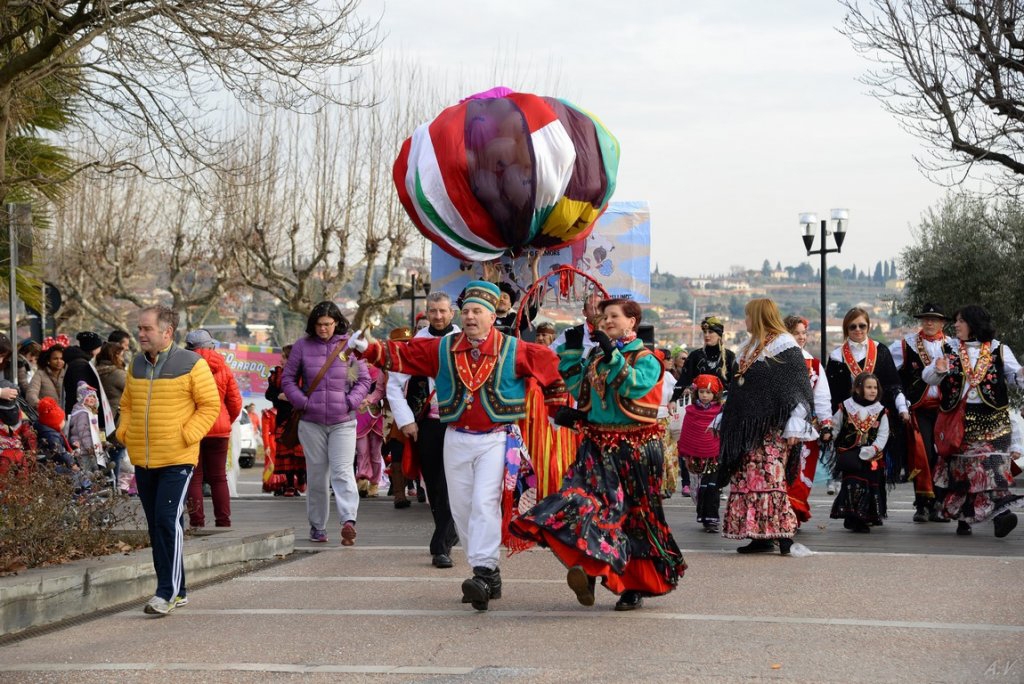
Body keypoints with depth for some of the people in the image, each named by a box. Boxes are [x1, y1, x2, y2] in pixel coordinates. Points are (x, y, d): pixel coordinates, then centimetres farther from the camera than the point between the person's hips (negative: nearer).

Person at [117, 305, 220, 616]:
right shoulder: (137, 365, 11)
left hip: (177, 460, -6)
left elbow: (210, 405, -6)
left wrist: (187, 436, -14)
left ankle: (167, 592, -11)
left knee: (168, 521, -15)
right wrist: (125, 432, 5)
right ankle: (178, 591, 18)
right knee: (156, 526, 9)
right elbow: (127, 403, 22)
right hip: (142, 460, 6)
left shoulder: (192, 364, -6)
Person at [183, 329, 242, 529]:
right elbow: (236, 402, 6)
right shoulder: (224, 368, 5)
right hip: (220, 430, 3)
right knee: (219, 478, 11)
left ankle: (197, 522, -3)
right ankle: (224, 522, 8)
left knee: (194, 478, 2)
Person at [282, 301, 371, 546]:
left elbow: (364, 379, 8)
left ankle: (348, 520, -26)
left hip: (343, 422, -1)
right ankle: (317, 526, 16)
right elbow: (288, 379, 9)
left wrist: (350, 402, -6)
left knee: (342, 471, -13)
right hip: (311, 422, 1)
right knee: (316, 475, 7)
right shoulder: (302, 346, 4)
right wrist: (302, 402, -4)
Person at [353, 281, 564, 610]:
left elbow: (551, 364, 9)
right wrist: (369, 348, -12)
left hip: (496, 439, -4)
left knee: (485, 503, -18)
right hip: (457, 439, 4)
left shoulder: (513, 350, -1)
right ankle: (489, 575, 17)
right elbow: (402, 354, 3)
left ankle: (482, 573, -23)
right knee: (461, 508, 6)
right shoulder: (443, 349, 6)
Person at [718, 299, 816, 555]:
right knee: (748, 476, 3)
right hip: (749, 427, 9)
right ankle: (759, 536, 4)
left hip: (772, 426, -9)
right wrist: (723, 419, 25)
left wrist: (794, 428, -19)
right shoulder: (750, 347, 21)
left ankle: (784, 533, -13)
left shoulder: (784, 345, -6)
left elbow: (797, 389, -12)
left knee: (769, 476, -15)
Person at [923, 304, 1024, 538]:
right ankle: (964, 518, 13)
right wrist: (938, 371, -20)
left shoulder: (998, 350, 4)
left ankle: (1001, 512, -21)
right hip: (960, 419, 2)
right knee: (962, 467, 5)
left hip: (992, 418, -2)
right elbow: (927, 377, 3)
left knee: (993, 465, -14)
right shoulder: (950, 351, 10)